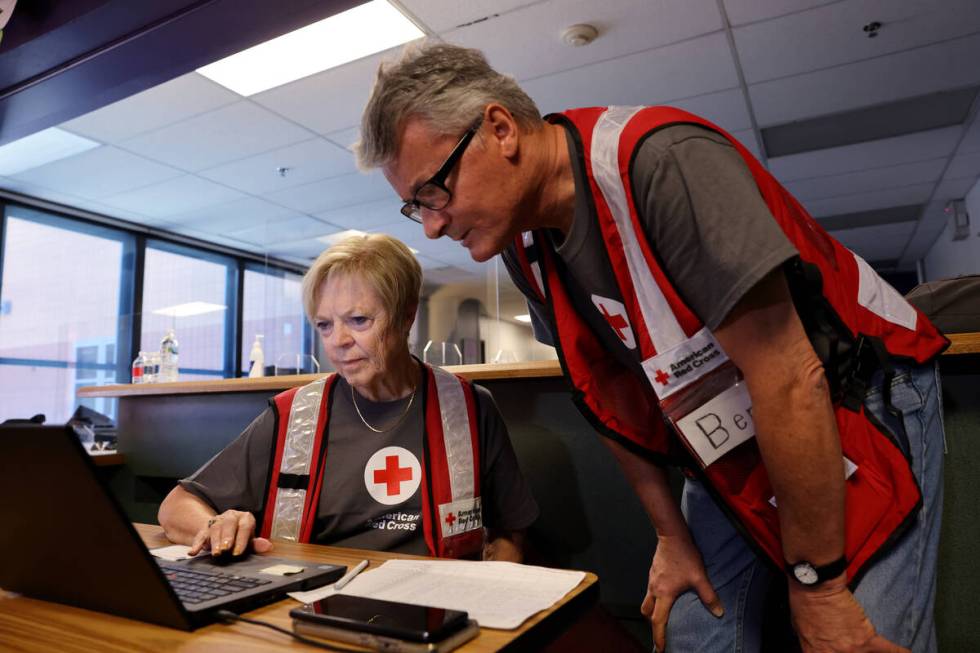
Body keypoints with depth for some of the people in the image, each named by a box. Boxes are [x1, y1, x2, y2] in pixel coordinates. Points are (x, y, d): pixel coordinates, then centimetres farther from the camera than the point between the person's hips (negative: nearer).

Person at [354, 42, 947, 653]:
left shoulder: (659, 161, -30)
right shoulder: (523, 241, -7)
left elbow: (791, 382, -28)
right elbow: (614, 397, 2)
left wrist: (817, 584, -18)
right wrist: (671, 536, 5)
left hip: (859, 407, -5)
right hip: (729, 444, 5)